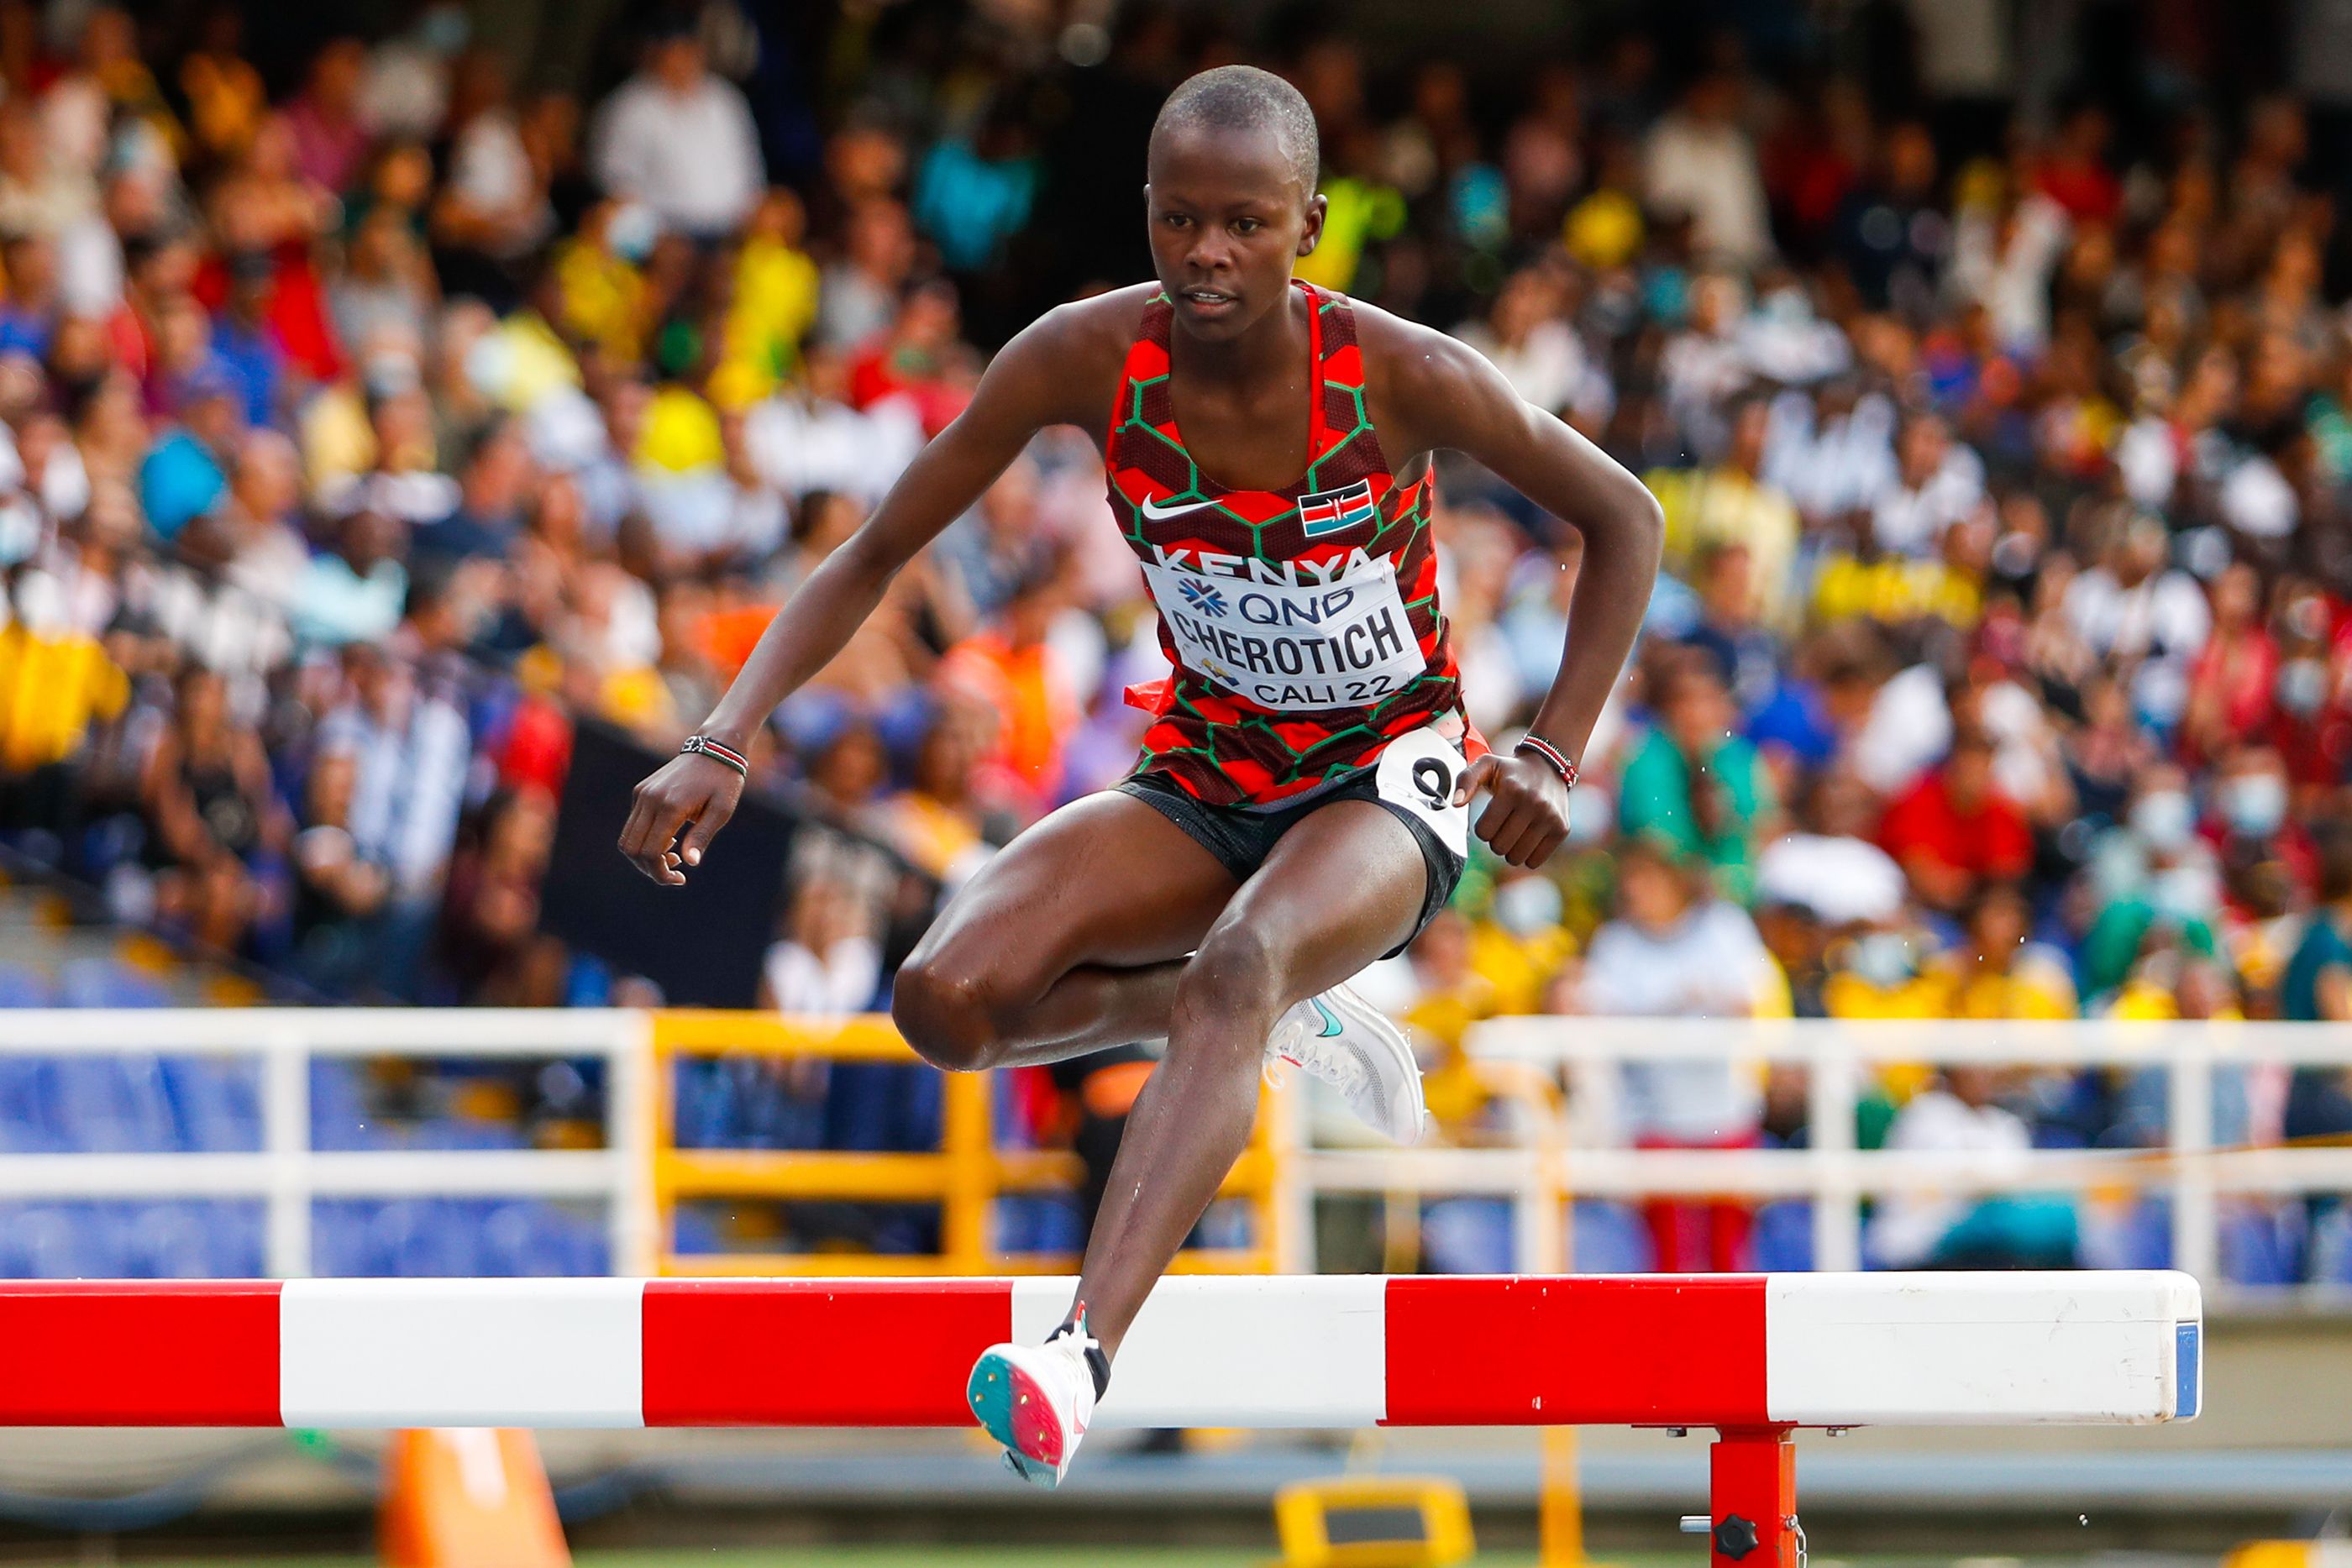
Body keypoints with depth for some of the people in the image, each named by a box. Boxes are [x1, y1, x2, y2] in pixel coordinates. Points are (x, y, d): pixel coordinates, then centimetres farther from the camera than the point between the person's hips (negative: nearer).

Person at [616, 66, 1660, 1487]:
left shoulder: (1403, 379, -21)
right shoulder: (1090, 360, -16)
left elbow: (1625, 520, -5)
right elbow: (874, 558, -7)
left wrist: (1551, 760, -14)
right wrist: (724, 744, -20)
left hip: (1388, 787, -4)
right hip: (1204, 784, 4)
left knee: (1238, 969, -38)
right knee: (950, 998, -22)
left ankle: (1081, 1360, -55)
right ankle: (1285, 1020, 5)